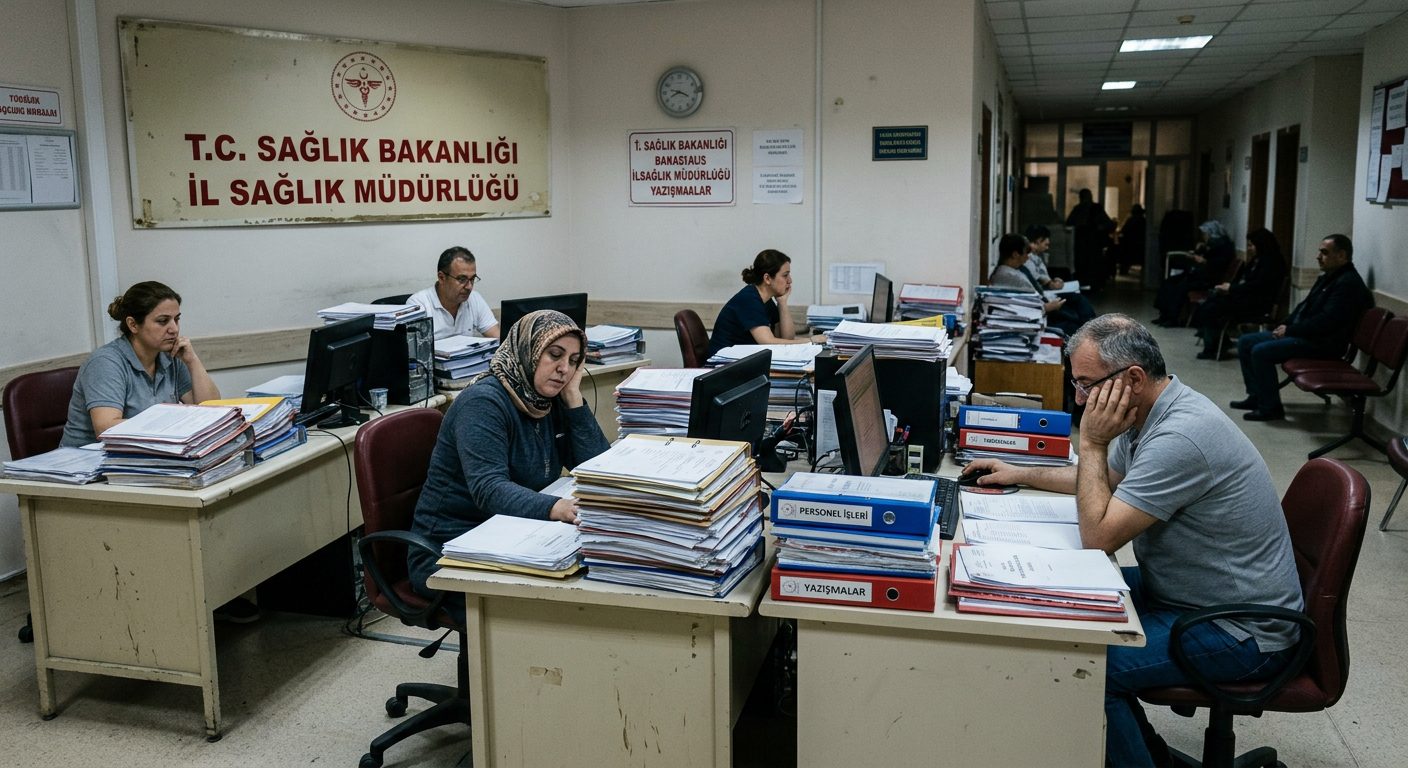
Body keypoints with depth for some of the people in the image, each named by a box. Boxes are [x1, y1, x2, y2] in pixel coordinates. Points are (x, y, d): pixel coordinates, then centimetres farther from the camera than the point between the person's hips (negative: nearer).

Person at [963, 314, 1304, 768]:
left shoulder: (1180, 436, -29)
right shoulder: (1151, 413, 2)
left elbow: (1098, 536, -26)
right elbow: (1106, 479, 23)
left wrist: (1092, 442, -20)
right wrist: (1020, 474, 18)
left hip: (1240, 632, -10)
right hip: (1185, 591, 10)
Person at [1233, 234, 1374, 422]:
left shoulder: (1348, 283, -16)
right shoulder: (1328, 277, 17)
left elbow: (1326, 321, -24)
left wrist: (1289, 330, -17)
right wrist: (1285, 325, 6)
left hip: (1321, 343, -11)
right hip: (1302, 334, 11)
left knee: (1260, 351, -26)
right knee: (1245, 342, 5)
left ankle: (1271, 407, -15)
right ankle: (1257, 395, 11)